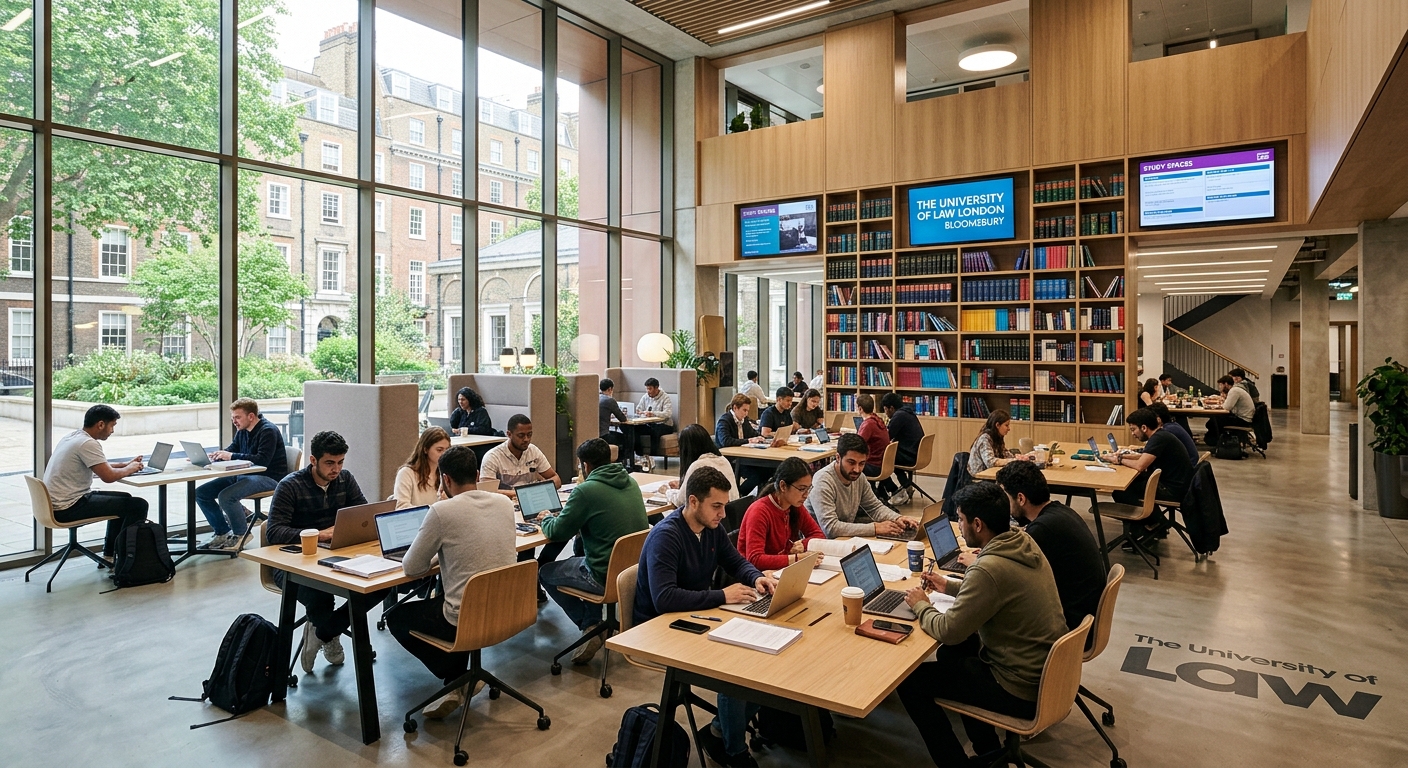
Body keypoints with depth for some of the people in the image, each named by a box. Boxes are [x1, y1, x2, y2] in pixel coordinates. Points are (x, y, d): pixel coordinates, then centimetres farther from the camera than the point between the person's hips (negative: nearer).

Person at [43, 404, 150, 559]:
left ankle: (109, 554, 28)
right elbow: (108, 476, -25)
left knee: (124, 499, 25)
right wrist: (129, 469, -6)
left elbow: (100, 466, 26)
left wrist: (125, 464, 16)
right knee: (138, 505, -12)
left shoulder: (72, 436, 11)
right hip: (68, 509, -11)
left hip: (56, 504, 11)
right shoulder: (88, 443, -20)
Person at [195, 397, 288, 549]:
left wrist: (231, 456, -24)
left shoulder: (268, 431, -16)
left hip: (268, 478, -10)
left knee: (226, 496, -30)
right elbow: (231, 449, 19)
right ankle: (222, 533, 13)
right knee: (201, 493, 2)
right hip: (244, 475, 10)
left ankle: (241, 534, -6)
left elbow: (262, 460, -24)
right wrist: (213, 456, -2)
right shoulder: (242, 430, 11)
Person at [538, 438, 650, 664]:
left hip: (607, 577, -7)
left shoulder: (586, 490, -16)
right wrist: (564, 516, 25)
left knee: (544, 572, 17)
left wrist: (546, 519, 15)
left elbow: (557, 533, -7)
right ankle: (593, 622, 31)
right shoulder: (631, 482, 5)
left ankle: (592, 626, 11)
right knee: (584, 557, 34)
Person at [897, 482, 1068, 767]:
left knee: (909, 681, 0)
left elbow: (948, 631, -21)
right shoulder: (1024, 542, -3)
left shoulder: (990, 568, -30)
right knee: (950, 653, 28)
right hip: (1049, 670, 9)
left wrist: (921, 605, -3)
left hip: (1023, 690, -9)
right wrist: (950, 586, 13)